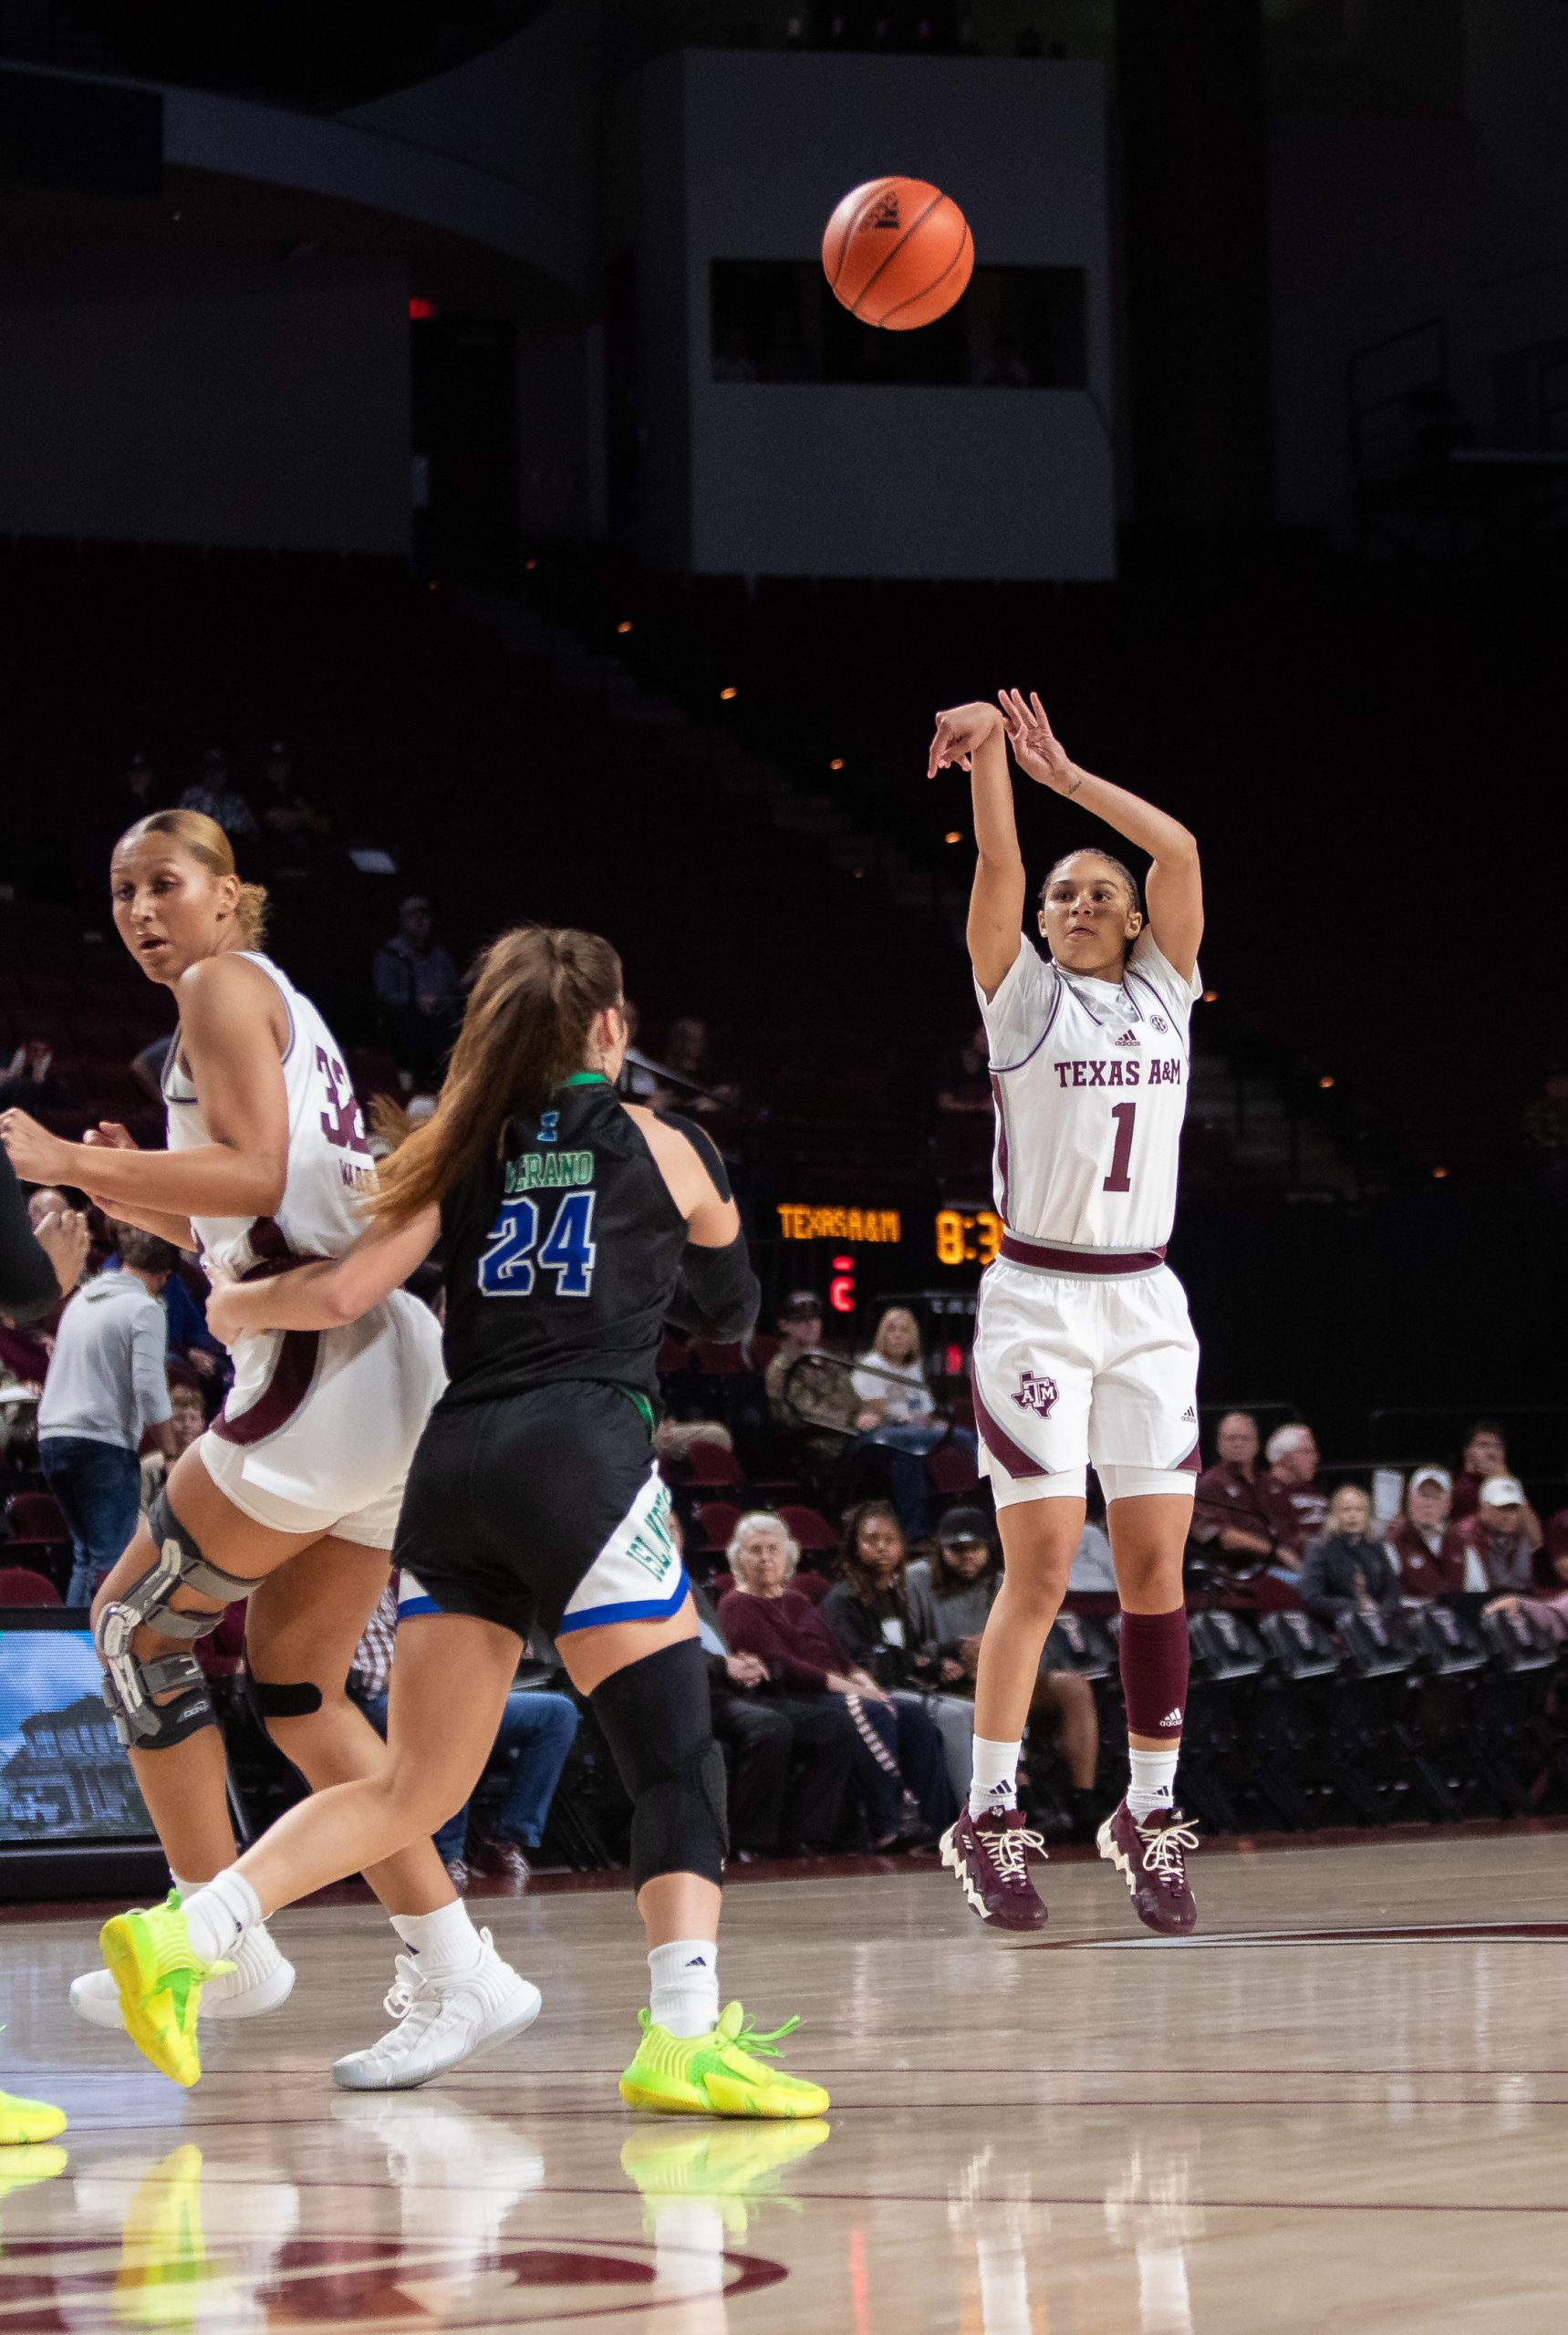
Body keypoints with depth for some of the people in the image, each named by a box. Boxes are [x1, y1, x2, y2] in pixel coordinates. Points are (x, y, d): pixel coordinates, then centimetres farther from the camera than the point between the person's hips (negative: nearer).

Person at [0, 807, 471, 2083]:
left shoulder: (225, 985, -1)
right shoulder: (285, 1007, 27)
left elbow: (260, 1171, -16)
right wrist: (140, 1197, 21)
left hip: (325, 1368, -9)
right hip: (388, 1370, 9)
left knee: (135, 1622, 2)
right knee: (300, 1692, 13)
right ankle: (458, 1969, 7)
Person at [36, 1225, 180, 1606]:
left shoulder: (82, 1300, 17)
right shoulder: (145, 1310, -7)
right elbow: (149, 1390, -15)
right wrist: (171, 1455, -5)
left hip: (53, 1437, 7)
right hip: (104, 1442, -7)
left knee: (85, 1554, 15)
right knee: (110, 1559, -7)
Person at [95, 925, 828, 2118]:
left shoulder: (463, 1156, 16)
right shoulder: (662, 1148, 11)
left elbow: (346, 1290, 5)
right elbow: (733, 1310, 25)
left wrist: (235, 1306, 23)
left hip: (455, 1465, 5)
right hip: (587, 1452, -5)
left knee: (415, 1786, 10)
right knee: (678, 1758, -5)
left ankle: (185, 1934, -3)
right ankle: (685, 2037, -19)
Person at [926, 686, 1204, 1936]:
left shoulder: (1164, 992, 12)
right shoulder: (1024, 994, 3)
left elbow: (1179, 847, 3)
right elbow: (998, 867, -12)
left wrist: (1064, 772, 2)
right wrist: (991, 749, -22)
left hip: (1146, 1308, 4)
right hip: (1036, 1302, -4)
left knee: (1156, 1563, 2)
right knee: (1041, 1566, -9)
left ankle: (1149, 1813, 10)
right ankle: (988, 1819, -3)